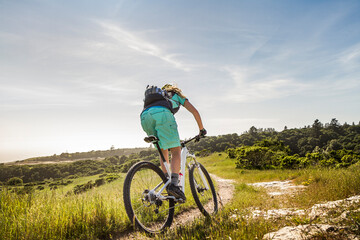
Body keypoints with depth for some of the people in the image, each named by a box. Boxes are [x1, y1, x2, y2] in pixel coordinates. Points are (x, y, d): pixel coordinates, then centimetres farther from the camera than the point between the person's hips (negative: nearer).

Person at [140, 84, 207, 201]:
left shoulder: (155, 95, 46)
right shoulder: (177, 95, 35)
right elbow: (195, 111, 26)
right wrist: (201, 129, 36)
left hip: (145, 116, 5)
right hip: (162, 113, -5)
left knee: (163, 150, 19)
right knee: (176, 151, -3)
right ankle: (174, 184, -21)